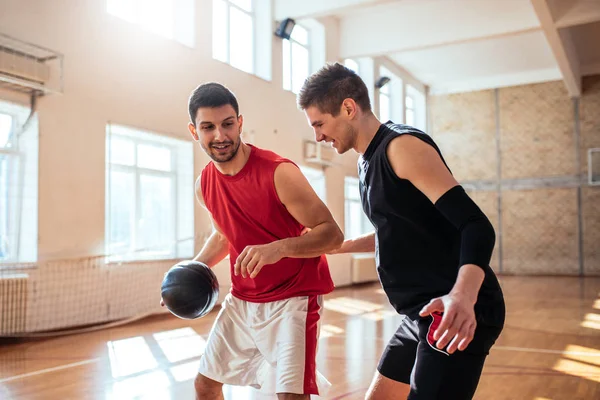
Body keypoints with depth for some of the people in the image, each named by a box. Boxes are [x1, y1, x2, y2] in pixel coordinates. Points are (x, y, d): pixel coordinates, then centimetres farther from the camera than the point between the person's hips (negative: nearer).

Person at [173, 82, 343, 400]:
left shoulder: (279, 173, -21)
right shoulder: (204, 185, 0)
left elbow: (332, 234, -21)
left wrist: (280, 248, -37)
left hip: (292, 299, -6)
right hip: (241, 300, 7)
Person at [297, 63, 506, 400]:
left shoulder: (403, 145, -14)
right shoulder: (369, 161, 13)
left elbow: (476, 226, -23)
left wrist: (462, 296, -40)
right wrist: (341, 246, 28)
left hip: (458, 317, -9)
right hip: (424, 315, 9)